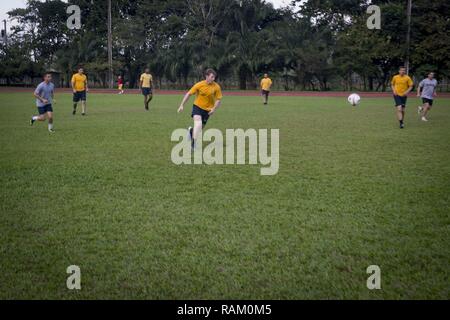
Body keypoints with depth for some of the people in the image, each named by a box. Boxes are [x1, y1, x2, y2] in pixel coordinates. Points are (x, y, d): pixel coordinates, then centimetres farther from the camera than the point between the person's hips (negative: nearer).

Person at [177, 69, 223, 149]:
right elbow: (188, 94, -4)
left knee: (200, 127, 9)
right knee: (198, 122, -27)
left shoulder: (216, 87, -10)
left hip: (207, 110, 3)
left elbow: (218, 100, -2)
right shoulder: (199, 85, -12)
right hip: (197, 106, -2)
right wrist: (182, 105, -4)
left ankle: (191, 130, 44)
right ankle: (193, 142, -23)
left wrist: (214, 109, -18)